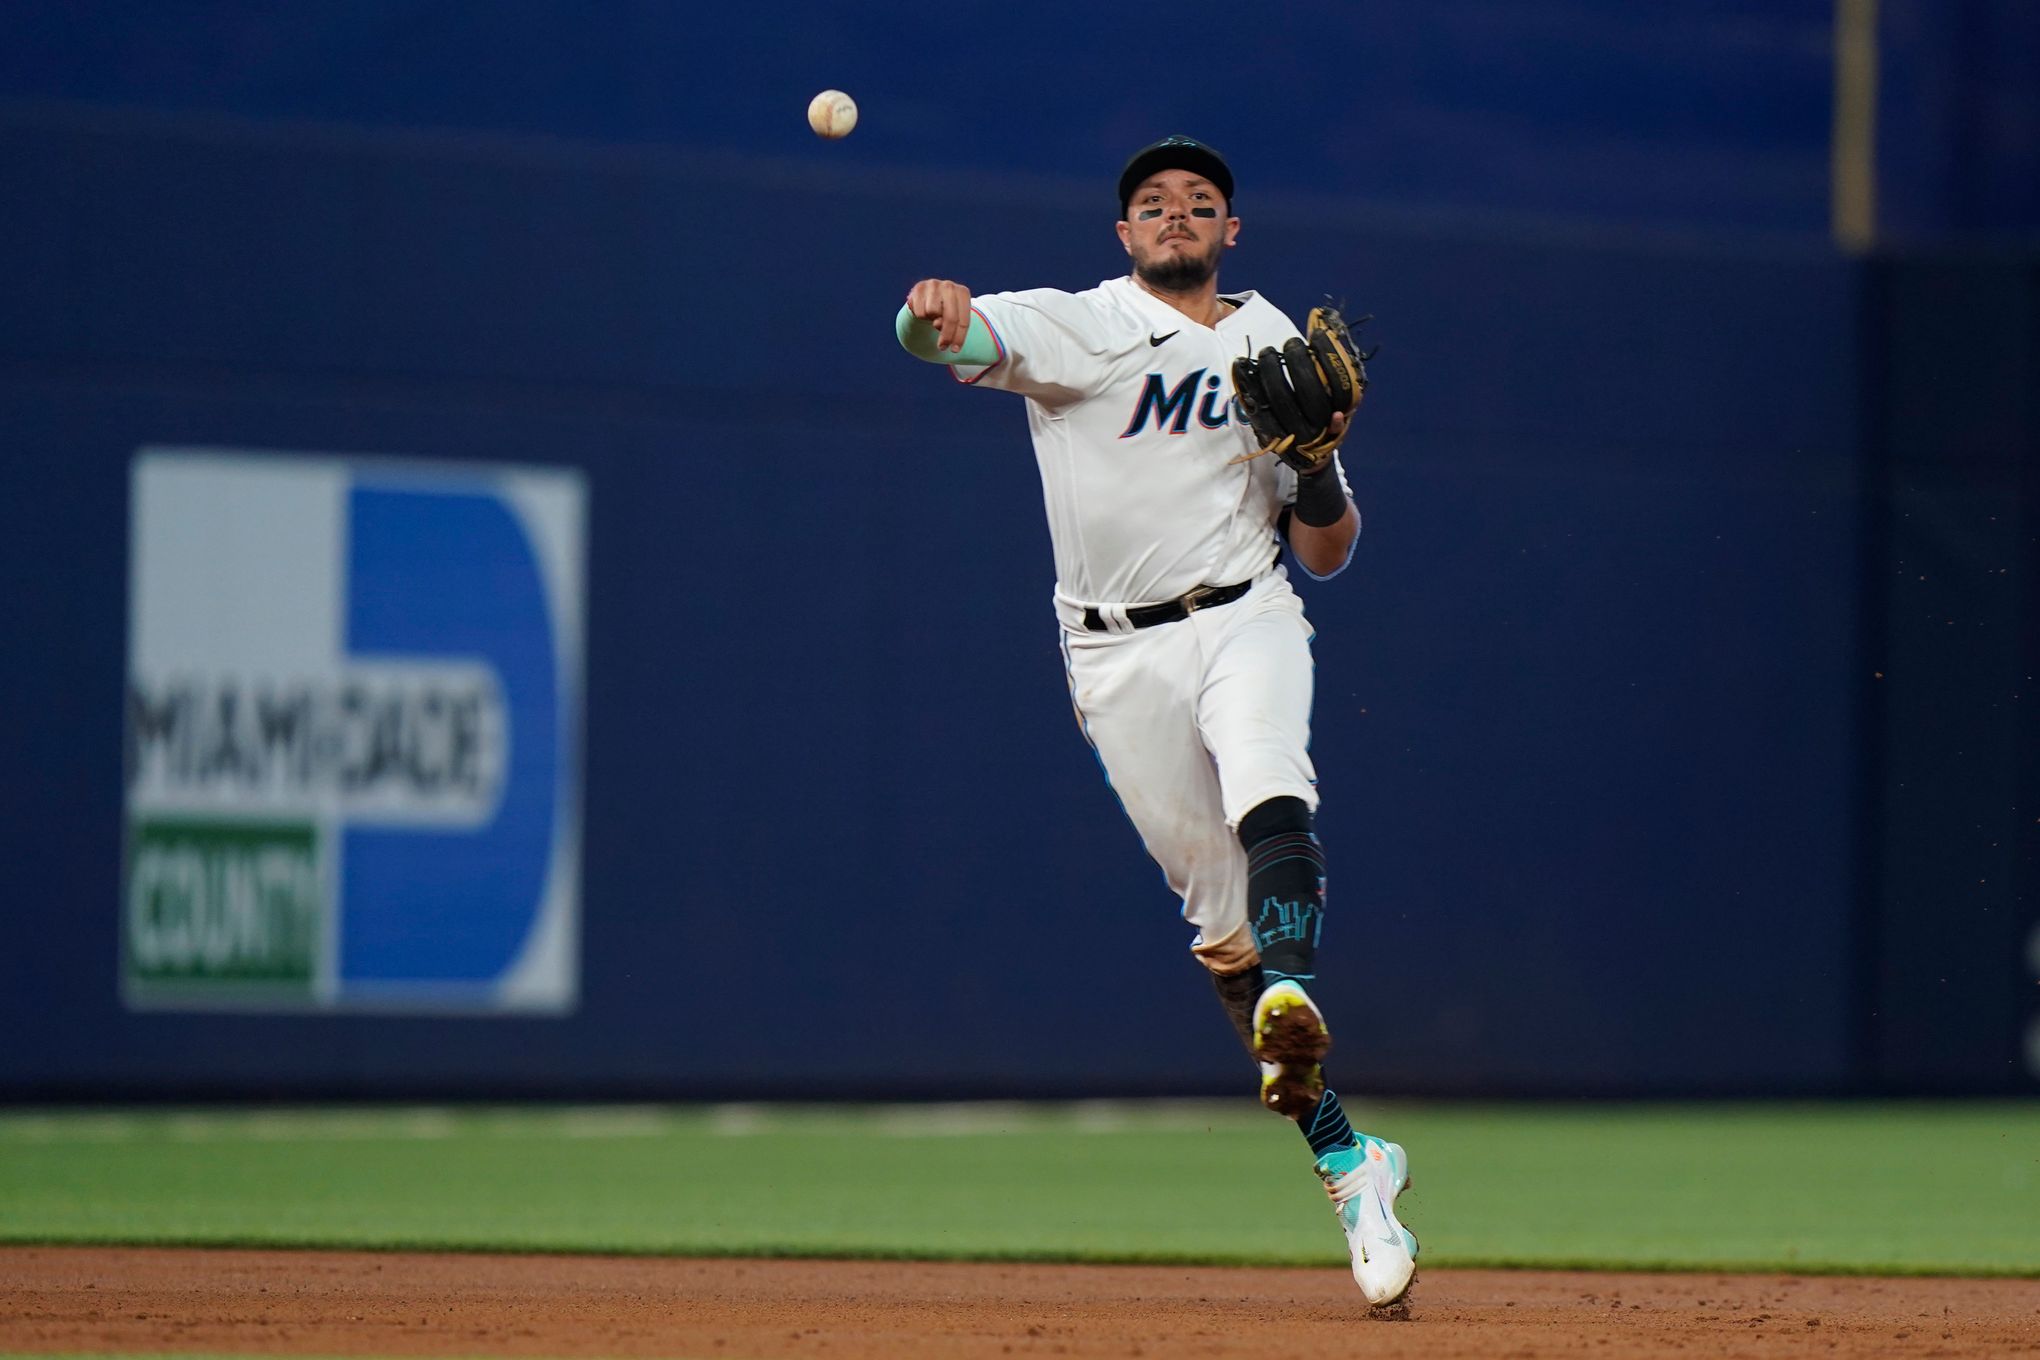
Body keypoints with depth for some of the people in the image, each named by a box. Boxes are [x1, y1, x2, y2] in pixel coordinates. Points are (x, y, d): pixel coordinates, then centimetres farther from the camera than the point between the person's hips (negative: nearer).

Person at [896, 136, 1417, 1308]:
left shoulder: (1281, 354, 13)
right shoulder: (1076, 328, 4)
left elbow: (1327, 555, 14)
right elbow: (959, 339, -17)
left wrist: (1319, 462, -7)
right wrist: (931, 312, -41)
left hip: (1246, 619, 1)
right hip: (1120, 655, -1)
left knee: (1273, 799, -32)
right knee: (1223, 918, 0)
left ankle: (1292, 1008, -55)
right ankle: (1348, 1161, 9)